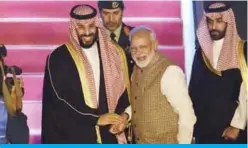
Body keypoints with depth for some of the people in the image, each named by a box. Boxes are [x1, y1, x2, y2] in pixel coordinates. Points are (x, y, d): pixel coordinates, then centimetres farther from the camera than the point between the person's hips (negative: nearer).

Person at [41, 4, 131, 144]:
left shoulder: (114, 54, 6)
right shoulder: (58, 58, -5)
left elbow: (125, 89, 10)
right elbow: (58, 103, -10)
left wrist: (123, 114, -10)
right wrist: (96, 119, -14)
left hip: (108, 136, 3)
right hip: (73, 138, -3)